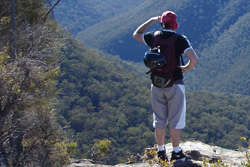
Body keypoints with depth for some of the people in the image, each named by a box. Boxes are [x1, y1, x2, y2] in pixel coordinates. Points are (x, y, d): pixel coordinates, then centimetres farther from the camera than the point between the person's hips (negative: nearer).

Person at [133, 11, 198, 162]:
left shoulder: (154, 36, 1)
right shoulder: (180, 39, -10)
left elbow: (136, 34, 21)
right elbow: (194, 59, -20)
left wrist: (151, 21, 22)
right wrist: (186, 68, -1)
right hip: (175, 84, -3)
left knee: (159, 119, 12)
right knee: (175, 119, 4)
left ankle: (161, 152, 18)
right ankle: (176, 152, 9)